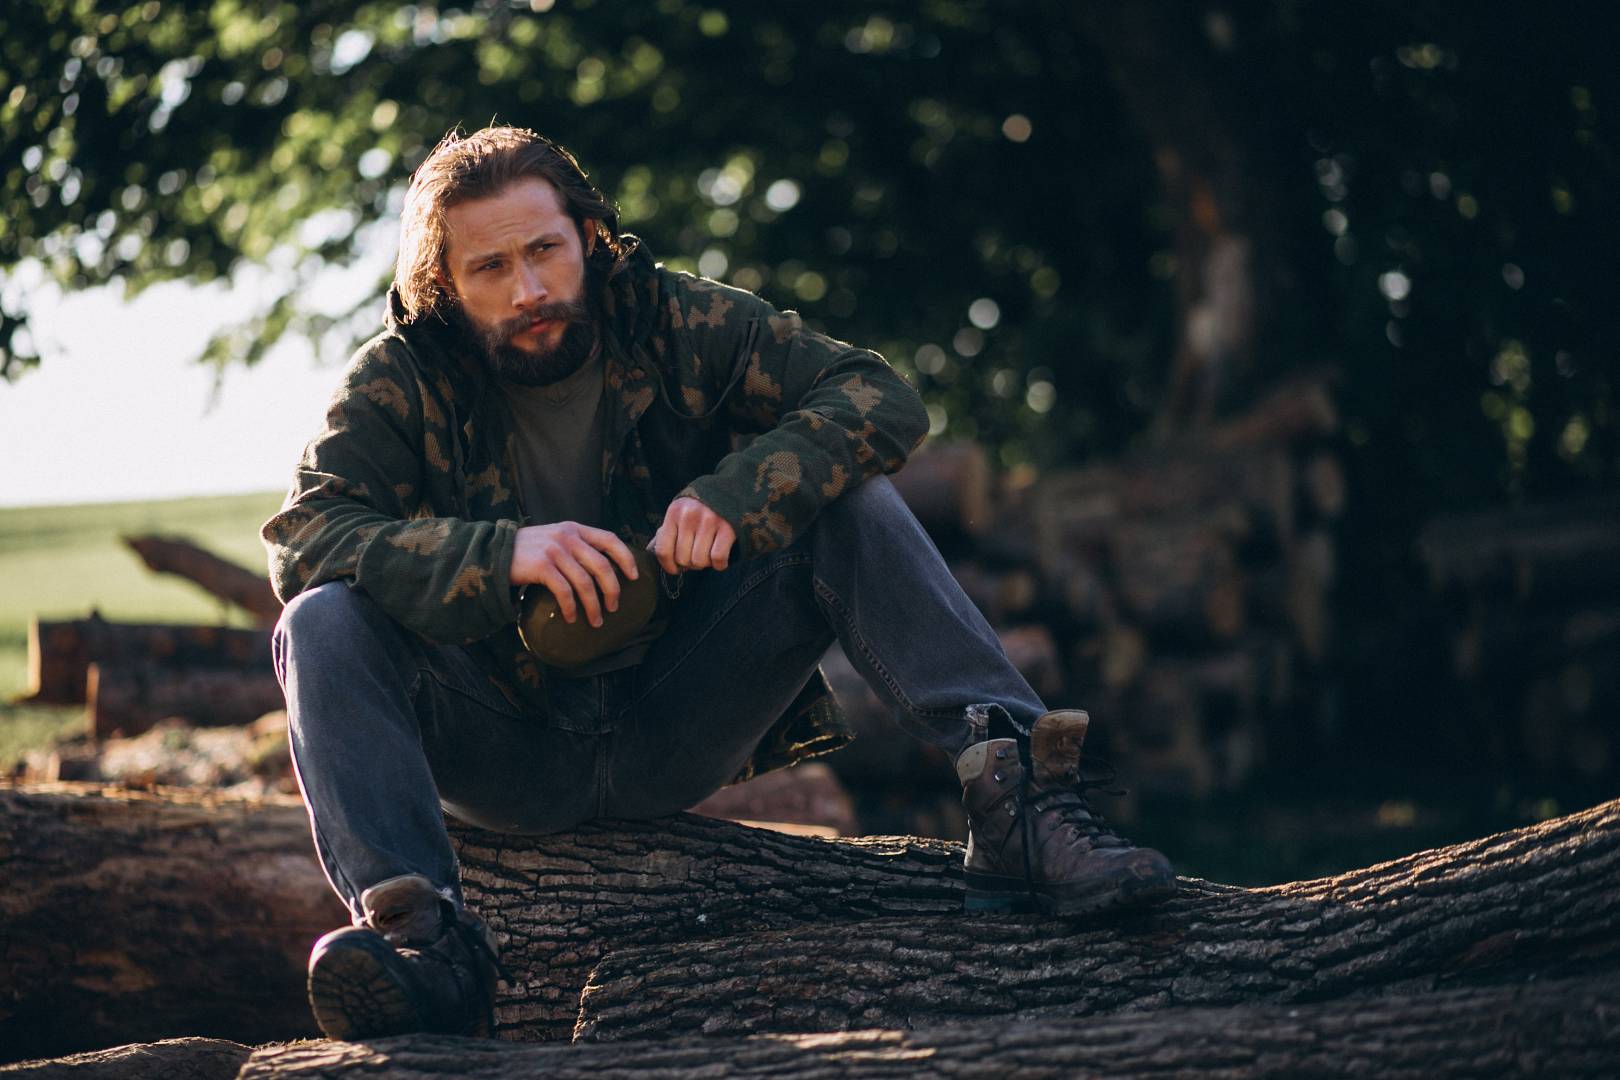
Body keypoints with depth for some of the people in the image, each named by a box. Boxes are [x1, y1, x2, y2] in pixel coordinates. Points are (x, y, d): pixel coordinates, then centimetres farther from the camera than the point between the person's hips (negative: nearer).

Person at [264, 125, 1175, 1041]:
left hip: (676, 730, 1)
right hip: (507, 751, -1)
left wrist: (734, 495, -29)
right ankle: (425, 939, -47)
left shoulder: (679, 325, -4)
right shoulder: (399, 387, -7)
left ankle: (1013, 794, -35)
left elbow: (883, 399, -12)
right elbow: (302, 539, -21)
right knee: (324, 623, -27)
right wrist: (502, 553, -36)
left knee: (853, 508, -17)